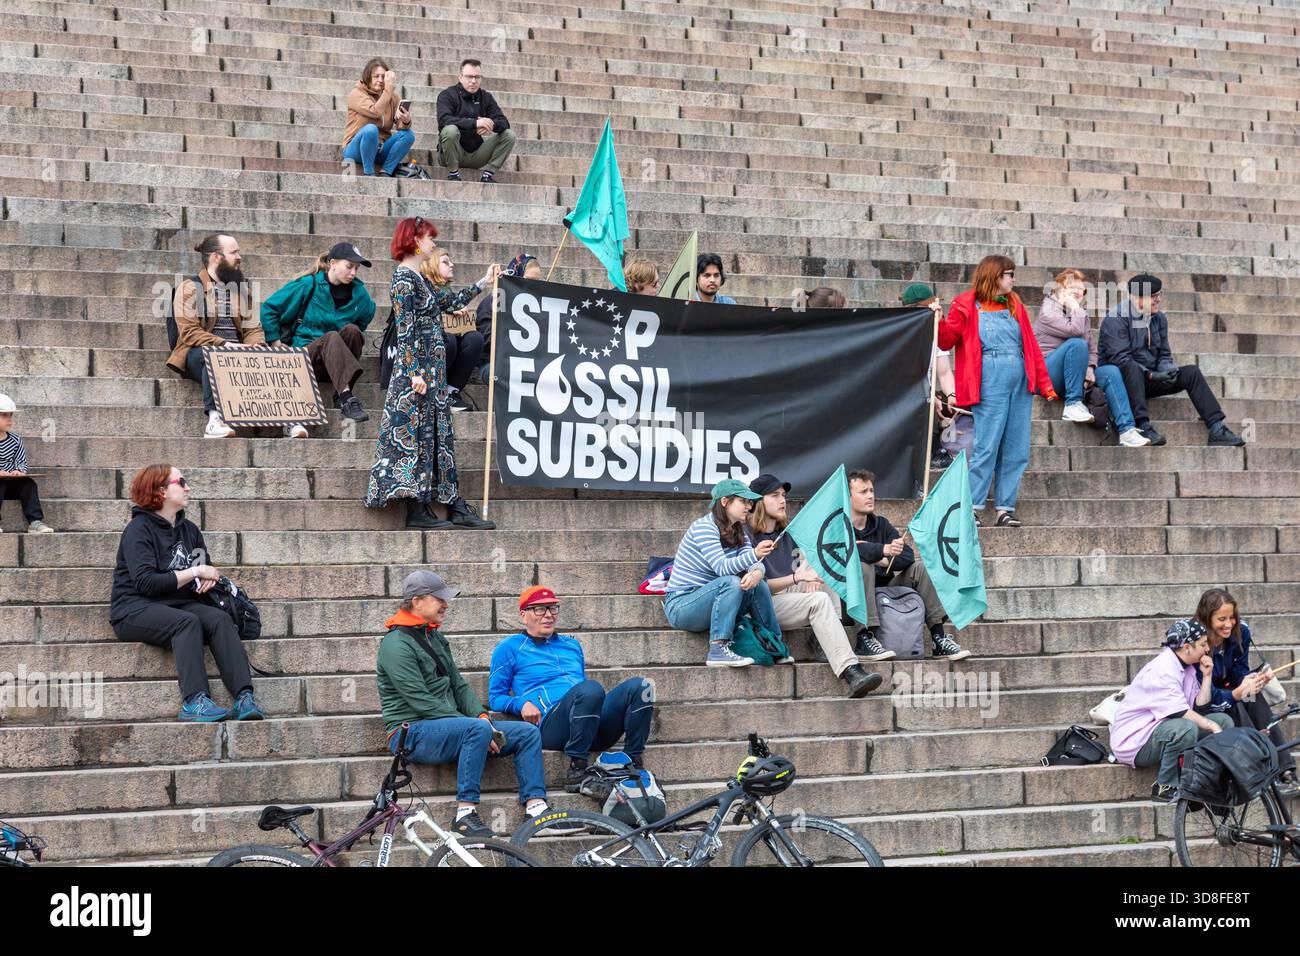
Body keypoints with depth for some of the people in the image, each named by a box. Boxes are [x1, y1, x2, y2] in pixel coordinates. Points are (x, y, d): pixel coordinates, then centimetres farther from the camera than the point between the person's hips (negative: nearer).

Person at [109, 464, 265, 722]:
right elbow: (146, 582, -18)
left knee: (220, 618, -24)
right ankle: (194, 702, -44)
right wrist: (194, 573, -15)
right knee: (187, 622, -35)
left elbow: (204, 569, 27)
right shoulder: (139, 529, -6)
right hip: (135, 609, -6)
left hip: (178, 604, 6)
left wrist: (208, 579, 1)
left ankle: (244, 699, -40)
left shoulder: (189, 529, 16)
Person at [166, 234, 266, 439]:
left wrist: (255, 348, -11)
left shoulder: (240, 288, 21)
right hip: (199, 352, -4)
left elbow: (253, 328, 13)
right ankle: (214, 418, -48)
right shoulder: (190, 287, 2)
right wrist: (223, 345, -22)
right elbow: (188, 332, -10)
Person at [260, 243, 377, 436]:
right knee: (331, 337, -35)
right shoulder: (308, 285, -3)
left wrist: (355, 340, 19)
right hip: (305, 353, -4)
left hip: (338, 361, 4)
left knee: (351, 330, -28)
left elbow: (369, 312, 32)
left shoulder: (358, 292, 9)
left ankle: (340, 395, -28)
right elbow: (269, 308, 1)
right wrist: (276, 342, -3)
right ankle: (347, 399, -52)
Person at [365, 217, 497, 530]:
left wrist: (483, 283, 33)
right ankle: (416, 510, -5)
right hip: (417, 367, -10)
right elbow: (405, 329, -17)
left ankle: (455, 506, 11)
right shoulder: (404, 278, -12)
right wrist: (414, 373, -21)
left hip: (431, 369, 10)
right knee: (415, 433, -7)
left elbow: (447, 303, 28)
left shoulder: (416, 278, 17)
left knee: (440, 434, 9)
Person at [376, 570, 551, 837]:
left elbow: (458, 685, 19)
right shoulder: (396, 645, -11)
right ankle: (465, 812, -32)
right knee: (478, 730, -36)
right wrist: (477, 725, -19)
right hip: (413, 732, -9)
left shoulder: (435, 638, 18)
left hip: (449, 725, 9)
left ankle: (535, 806, -12)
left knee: (528, 732, -5)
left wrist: (481, 715, -2)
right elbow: (421, 702, -18)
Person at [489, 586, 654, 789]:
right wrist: (522, 704, -9)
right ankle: (576, 770, -29)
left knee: (638, 686, -21)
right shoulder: (510, 648, 15)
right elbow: (495, 698, 12)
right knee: (591, 688, -37)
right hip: (550, 724, -6)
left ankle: (634, 764, -17)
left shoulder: (571, 645, 31)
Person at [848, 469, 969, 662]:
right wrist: (883, 550, -39)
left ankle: (938, 638, -11)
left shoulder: (880, 523, 12)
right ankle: (866, 639, -38)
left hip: (884, 589, 6)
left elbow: (908, 555, 1)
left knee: (917, 567, -5)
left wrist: (882, 561, -17)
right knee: (863, 567, -31)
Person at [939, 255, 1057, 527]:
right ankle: (972, 507, -3)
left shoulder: (1015, 306, 18)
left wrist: (1045, 385, 14)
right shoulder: (966, 306, 3)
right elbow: (946, 341, -2)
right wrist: (938, 321, -23)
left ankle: (1005, 508, 9)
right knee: (987, 447, -10)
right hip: (990, 383, -6)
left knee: (1016, 451, 4)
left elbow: (1031, 346, 18)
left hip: (1020, 382, 6)